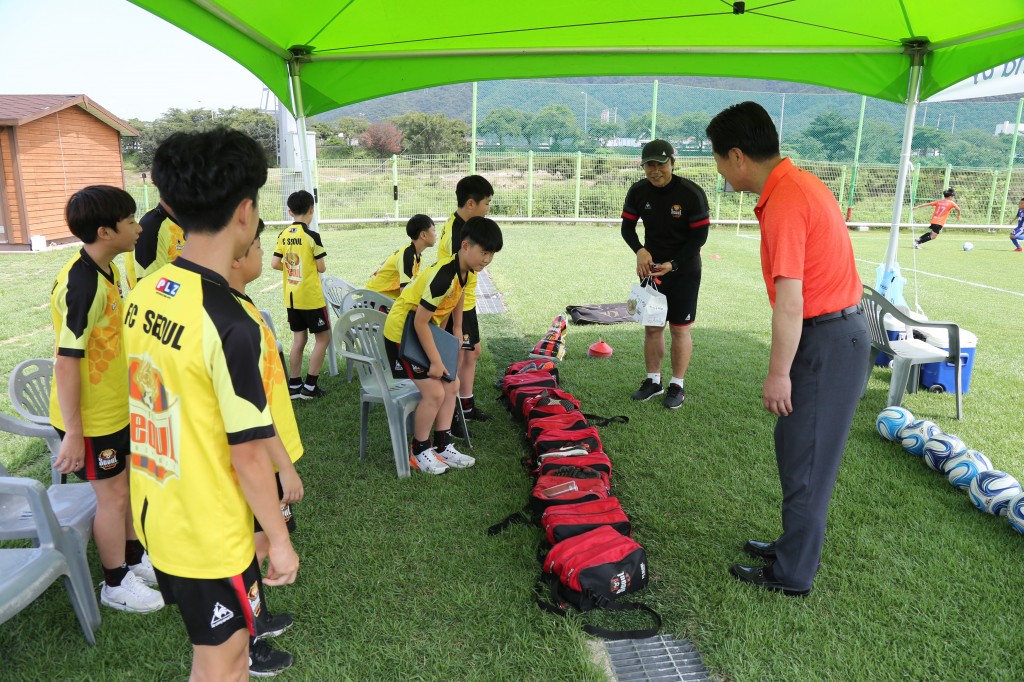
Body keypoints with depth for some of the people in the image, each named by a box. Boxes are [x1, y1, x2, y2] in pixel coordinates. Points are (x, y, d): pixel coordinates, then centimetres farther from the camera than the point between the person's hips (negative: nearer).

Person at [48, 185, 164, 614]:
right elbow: (66, 362, -26)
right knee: (112, 495, 6)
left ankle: (135, 559, 39)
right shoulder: (82, 284, -26)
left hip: (117, 407, 9)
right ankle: (116, 585, 26)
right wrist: (73, 433, -23)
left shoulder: (106, 271, 3)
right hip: (91, 418, -9)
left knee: (128, 484, 20)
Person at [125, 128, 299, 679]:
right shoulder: (230, 323, -28)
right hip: (209, 533, -7)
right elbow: (248, 453, -23)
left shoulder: (144, 294, -3)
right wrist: (279, 540, -10)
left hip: (156, 512, 7)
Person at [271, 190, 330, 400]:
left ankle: (294, 385, 18)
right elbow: (321, 268, -12)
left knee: (299, 338, 14)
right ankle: (310, 386, 3)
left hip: (291, 297, 6)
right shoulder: (311, 236, -14)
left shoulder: (283, 235, 3)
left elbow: (275, 264, 3)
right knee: (323, 337, 4)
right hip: (311, 296, -6)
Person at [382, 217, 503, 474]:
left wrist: (457, 329, 16)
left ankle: (443, 447, 19)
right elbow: (419, 321, -29)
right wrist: (435, 361, -22)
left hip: (427, 331, 10)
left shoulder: (465, 270, -3)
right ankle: (419, 451, 8)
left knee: (452, 384, 10)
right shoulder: (443, 277, -31)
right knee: (435, 392, -12)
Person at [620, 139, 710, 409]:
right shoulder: (638, 191, -5)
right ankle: (653, 380, 25)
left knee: (680, 329, 2)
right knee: (652, 326, 10)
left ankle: (677, 385, 16)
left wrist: (672, 264, -21)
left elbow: (699, 235, -13)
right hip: (650, 268, 4)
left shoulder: (692, 193, -17)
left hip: (684, 272, -4)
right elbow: (627, 227, 3)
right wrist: (640, 251, -17)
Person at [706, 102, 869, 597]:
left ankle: (791, 574, 18)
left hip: (826, 340, -10)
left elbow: (790, 299, -23)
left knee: (805, 460, 2)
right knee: (798, 450, 19)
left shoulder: (784, 202, -21)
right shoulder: (798, 183, 10)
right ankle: (795, 546, 35)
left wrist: (779, 373, -17)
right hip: (836, 332, 10)